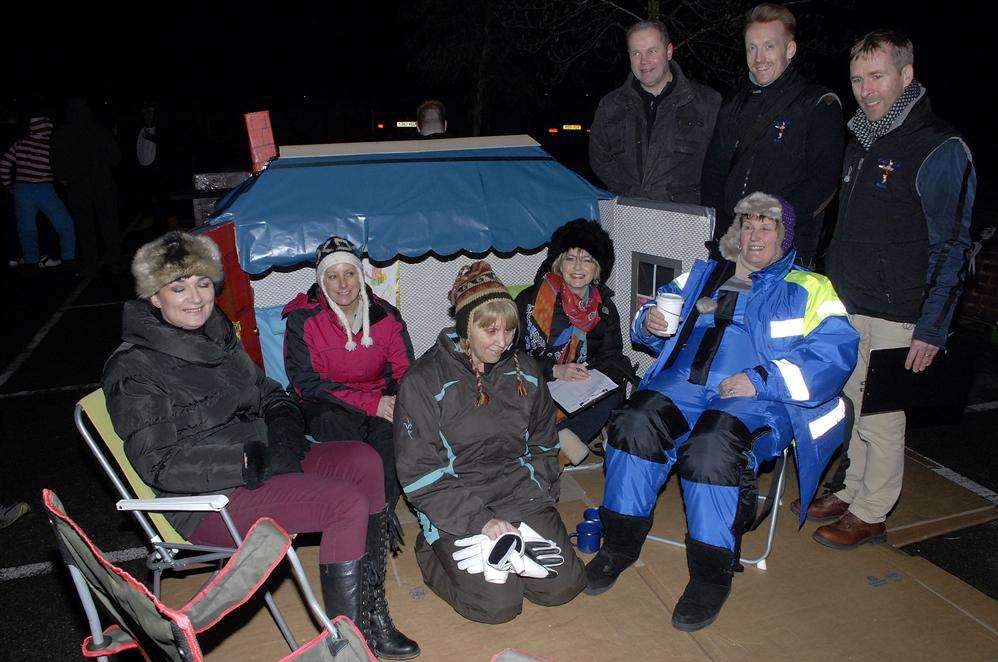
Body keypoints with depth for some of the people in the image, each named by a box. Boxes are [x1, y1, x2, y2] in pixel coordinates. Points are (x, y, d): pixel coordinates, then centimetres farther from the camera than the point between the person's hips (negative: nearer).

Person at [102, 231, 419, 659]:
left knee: (364, 462, -15)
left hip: (261, 460, 8)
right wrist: (251, 461, -23)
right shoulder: (133, 370, -11)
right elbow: (159, 463, -18)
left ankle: (370, 607, -8)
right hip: (208, 501, -7)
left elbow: (271, 395, 19)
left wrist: (286, 435, -4)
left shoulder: (218, 335, 12)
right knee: (347, 504, -24)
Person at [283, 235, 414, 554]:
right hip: (326, 406, -2)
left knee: (390, 430, -32)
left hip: (380, 400, 2)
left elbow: (405, 371, 3)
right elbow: (306, 382, -13)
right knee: (341, 426, -36)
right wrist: (370, 403, -23)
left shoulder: (386, 316, 2)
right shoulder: (303, 319, -7)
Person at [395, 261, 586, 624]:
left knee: (563, 585, -9)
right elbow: (420, 474, -12)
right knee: (498, 604, -16)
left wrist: (538, 497, -1)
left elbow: (542, 445, 15)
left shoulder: (525, 370, 5)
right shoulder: (424, 381, -11)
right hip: (456, 508, -4)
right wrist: (479, 520, -19)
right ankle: (434, 552, 10)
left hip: (522, 495, 5)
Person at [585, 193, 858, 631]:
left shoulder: (808, 289, 12)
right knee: (636, 423, -26)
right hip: (685, 385, 4)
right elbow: (663, 308, 30)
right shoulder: (703, 276, 26)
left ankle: (712, 574, -15)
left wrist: (761, 379, -14)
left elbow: (835, 355, -1)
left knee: (712, 446, -34)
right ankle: (620, 545, -10)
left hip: (759, 400, -3)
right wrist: (650, 322, 3)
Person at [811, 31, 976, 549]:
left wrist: (932, 327, -17)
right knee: (852, 404, 16)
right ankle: (852, 491, 32)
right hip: (846, 307, 7)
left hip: (896, 315, -7)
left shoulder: (940, 150, -12)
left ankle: (870, 514, 18)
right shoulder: (861, 142, 13)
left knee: (881, 417, 3)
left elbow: (951, 247, -14)